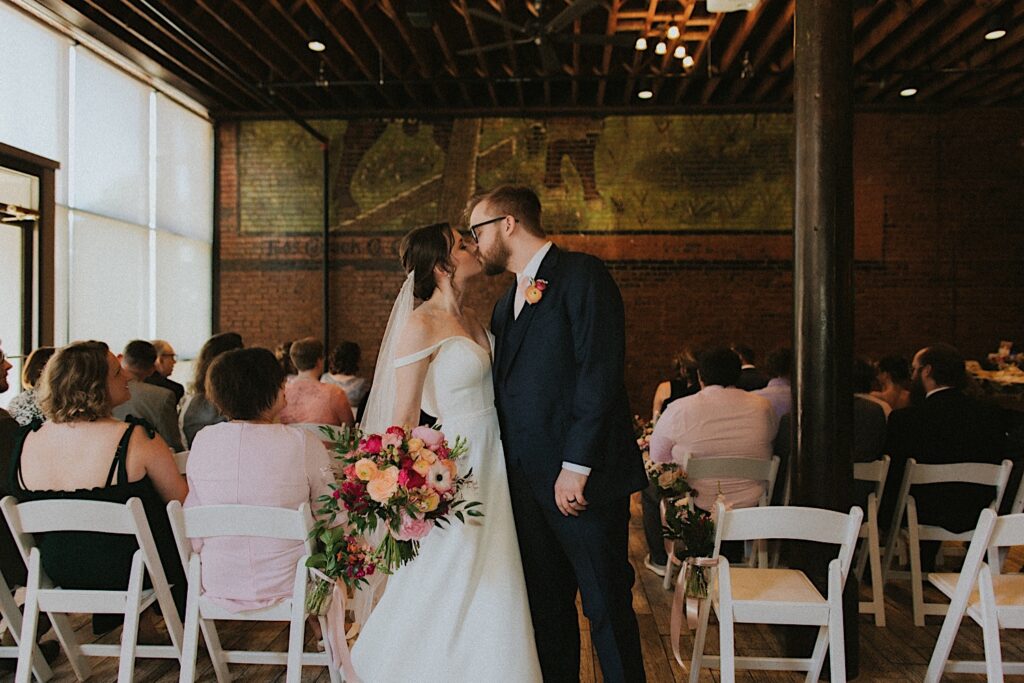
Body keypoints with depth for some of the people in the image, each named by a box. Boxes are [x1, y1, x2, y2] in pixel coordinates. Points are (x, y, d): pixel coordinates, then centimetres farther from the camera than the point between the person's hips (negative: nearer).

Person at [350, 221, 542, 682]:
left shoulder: (470, 319, 11)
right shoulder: (420, 324, -13)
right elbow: (403, 416, -14)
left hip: (488, 468, 8)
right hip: (451, 470, -8)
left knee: (488, 593, 13)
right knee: (448, 589, 2)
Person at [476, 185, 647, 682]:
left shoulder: (581, 274, -5)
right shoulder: (507, 303, 20)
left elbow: (600, 373, -15)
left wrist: (576, 465, -19)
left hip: (583, 478, -8)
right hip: (527, 482, 8)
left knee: (607, 607, 1)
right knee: (546, 609, 13)